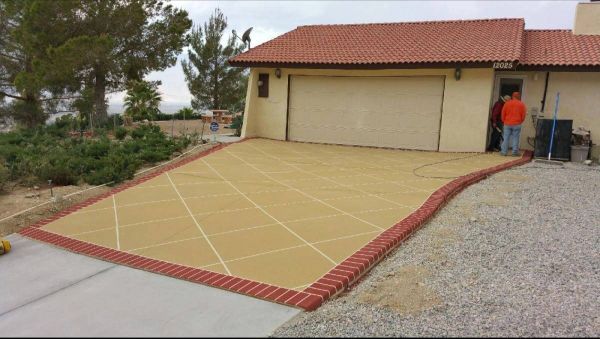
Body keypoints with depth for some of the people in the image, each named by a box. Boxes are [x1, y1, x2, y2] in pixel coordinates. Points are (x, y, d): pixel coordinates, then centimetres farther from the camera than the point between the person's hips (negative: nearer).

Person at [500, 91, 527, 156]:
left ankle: (504, 151, 3)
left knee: (506, 138, 3)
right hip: (517, 124, -1)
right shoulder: (521, 104, 0)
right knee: (515, 138, 3)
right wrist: (520, 122, 16)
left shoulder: (507, 103, 1)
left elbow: (503, 113, 4)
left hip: (507, 123, 1)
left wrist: (504, 121, 16)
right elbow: (523, 115, 1)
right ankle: (515, 152, 2)